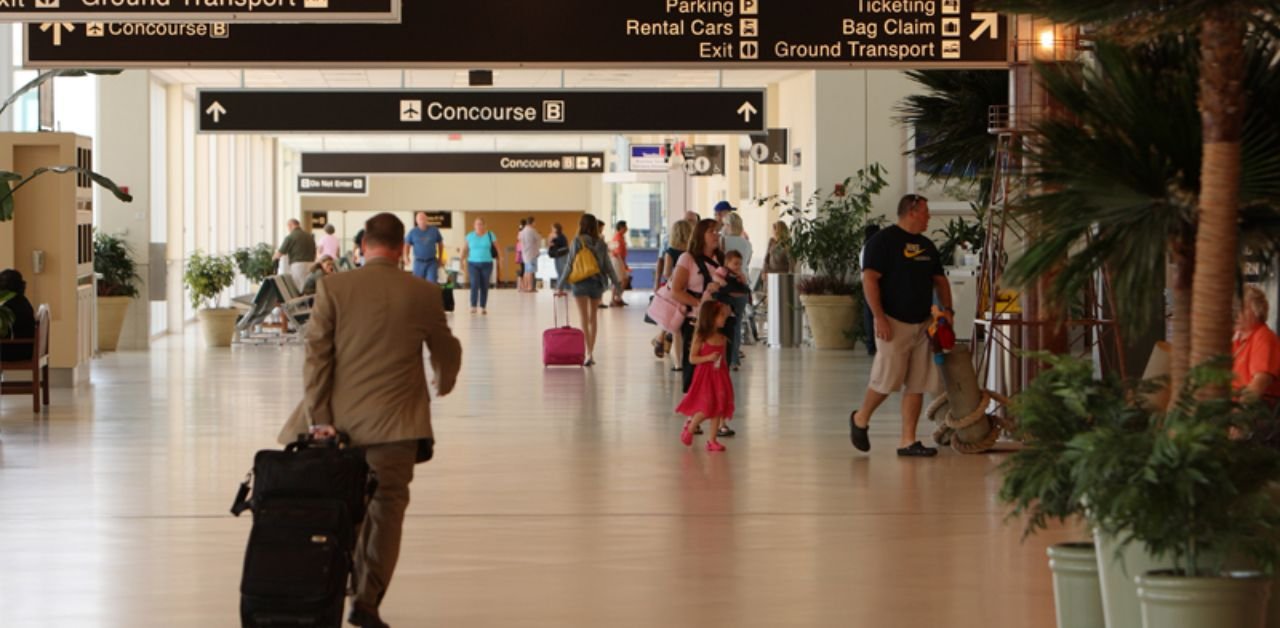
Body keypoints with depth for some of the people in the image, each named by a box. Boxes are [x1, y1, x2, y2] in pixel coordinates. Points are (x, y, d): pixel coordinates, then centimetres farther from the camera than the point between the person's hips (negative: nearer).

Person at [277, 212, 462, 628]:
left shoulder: (332, 288, -2)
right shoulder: (423, 294, -1)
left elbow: (316, 356, -5)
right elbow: (447, 351, 13)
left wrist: (318, 418, -4)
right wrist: (443, 383, 35)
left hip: (341, 419, 2)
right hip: (394, 422, -1)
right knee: (386, 509, 1)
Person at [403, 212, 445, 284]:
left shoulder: (434, 230, 3)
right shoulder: (412, 232, 0)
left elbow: (440, 244, 15)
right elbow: (407, 245, 4)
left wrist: (440, 259, 15)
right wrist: (406, 257, -14)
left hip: (432, 262, 0)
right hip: (418, 262, 0)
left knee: (432, 283, -12)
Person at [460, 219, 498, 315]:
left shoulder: (490, 235, 0)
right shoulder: (470, 236, 2)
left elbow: (497, 247, 3)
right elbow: (465, 249, 6)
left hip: (486, 264, 0)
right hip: (473, 264, 0)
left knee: (484, 286, 3)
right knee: (474, 284, -13)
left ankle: (483, 307, 12)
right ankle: (473, 306, -13)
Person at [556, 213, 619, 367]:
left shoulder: (577, 242, -7)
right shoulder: (601, 243, 2)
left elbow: (569, 265, -8)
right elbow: (608, 266, 3)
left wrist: (560, 286, -4)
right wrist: (617, 284, 10)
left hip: (581, 283, -3)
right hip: (597, 283, 3)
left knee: (584, 319, -2)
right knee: (594, 318, 17)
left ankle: (589, 353, -13)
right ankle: (591, 352, 21)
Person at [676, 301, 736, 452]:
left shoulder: (722, 339, 6)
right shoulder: (701, 337, -10)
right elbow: (692, 359, -10)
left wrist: (726, 377, 12)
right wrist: (708, 358, -23)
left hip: (720, 377, 6)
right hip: (704, 376, -6)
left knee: (718, 408, 4)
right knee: (705, 408, -8)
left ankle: (712, 440, 13)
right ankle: (689, 429, 18)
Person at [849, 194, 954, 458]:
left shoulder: (927, 246, 16)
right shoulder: (883, 240, -8)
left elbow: (940, 280, 24)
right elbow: (869, 278, -14)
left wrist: (947, 310, 9)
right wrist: (879, 317, -20)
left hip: (922, 324, 7)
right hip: (894, 323, -7)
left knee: (917, 384, 3)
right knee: (887, 380, -6)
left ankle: (908, 441, 7)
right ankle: (861, 419, 19)